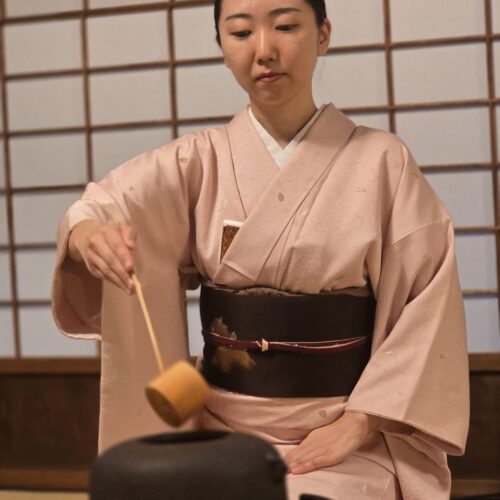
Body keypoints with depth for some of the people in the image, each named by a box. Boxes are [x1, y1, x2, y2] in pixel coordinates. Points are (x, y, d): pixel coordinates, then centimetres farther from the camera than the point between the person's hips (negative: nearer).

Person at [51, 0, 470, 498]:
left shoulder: (382, 160, -2)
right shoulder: (198, 162, 2)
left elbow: (429, 303, -3)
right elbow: (108, 206, -15)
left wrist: (358, 423, -11)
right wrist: (90, 235, -38)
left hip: (338, 436, -1)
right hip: (223, 430, 2)